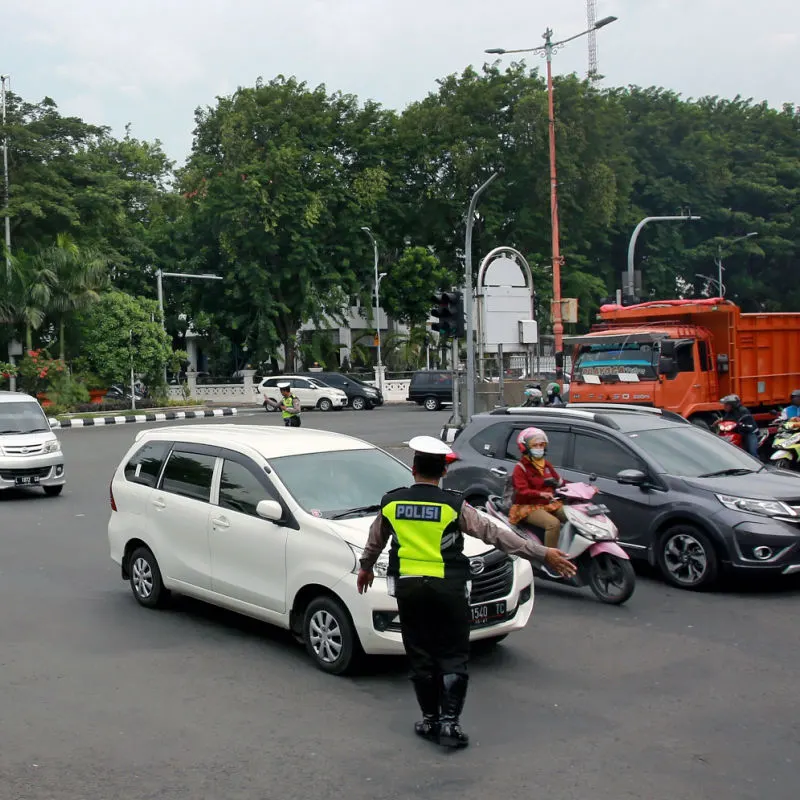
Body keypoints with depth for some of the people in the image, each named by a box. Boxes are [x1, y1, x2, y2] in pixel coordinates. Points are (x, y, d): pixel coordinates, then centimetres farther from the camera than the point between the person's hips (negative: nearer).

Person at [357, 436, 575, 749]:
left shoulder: (391, 503, 2)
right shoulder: (454, 506, -8)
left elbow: (375, 542, 18)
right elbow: (494, 534, -9)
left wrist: (365, 567, 39)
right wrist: (542, 554, -6)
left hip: (408, 588, 3)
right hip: (447, 589, -3)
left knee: (420, 657, 12)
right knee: (453, 658, 7)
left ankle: (430, 720, 18)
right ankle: (449, 722, 2)